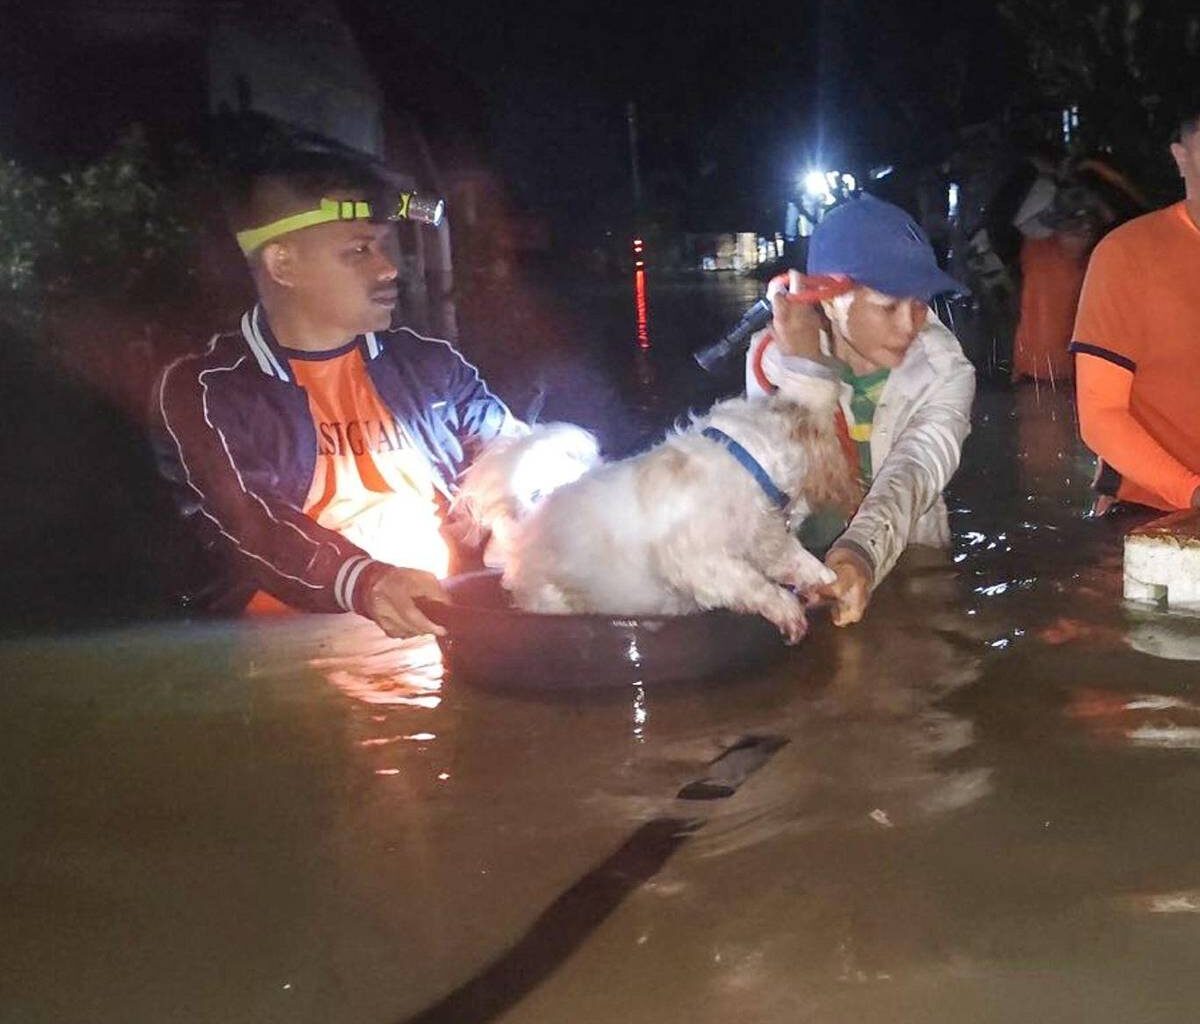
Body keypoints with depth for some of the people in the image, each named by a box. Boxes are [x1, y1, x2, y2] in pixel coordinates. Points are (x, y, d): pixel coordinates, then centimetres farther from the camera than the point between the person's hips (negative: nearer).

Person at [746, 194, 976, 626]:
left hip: (907, 571, 0)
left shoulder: (944, 373, -7)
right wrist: (804, 368, -28)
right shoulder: (772, 358, -7)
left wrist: (862, 554, -44)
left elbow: (911, 477, -25)